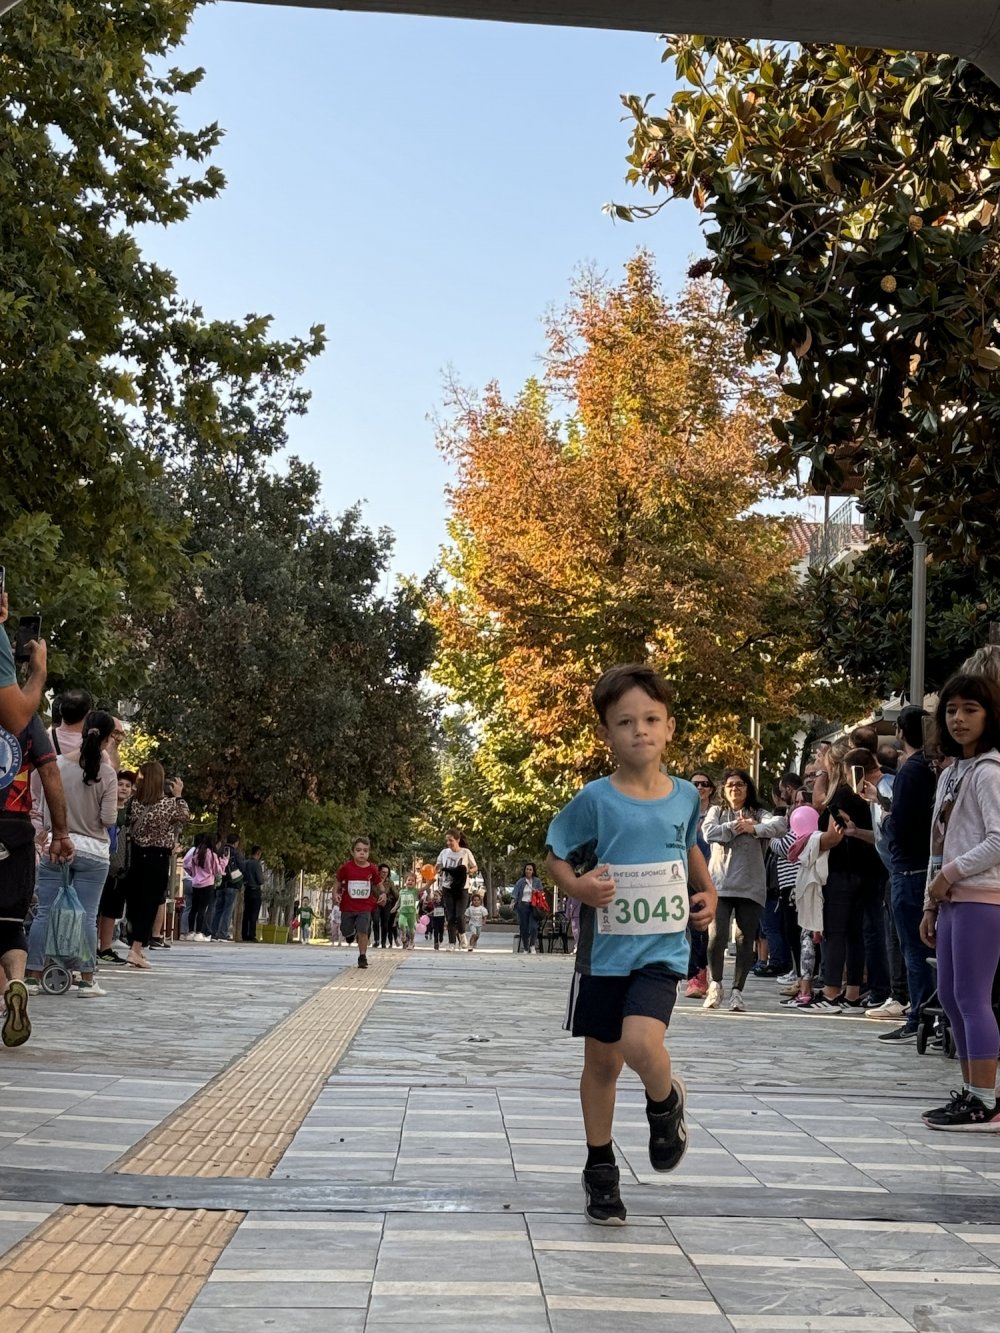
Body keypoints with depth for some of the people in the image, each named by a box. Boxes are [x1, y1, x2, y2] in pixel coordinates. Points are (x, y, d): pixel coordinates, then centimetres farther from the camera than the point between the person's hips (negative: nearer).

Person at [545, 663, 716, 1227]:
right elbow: (556, 854, 0)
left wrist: (708, 892, 7)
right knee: (602, 1061, 11)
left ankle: (667, 1102, 12)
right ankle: (601, 1170, 29)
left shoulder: (685, 795, 0)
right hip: (605, 949, 0)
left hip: (662, 948, 0)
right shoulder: (595, 800, -9)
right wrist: (577, 887, -19)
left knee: (641, 1044, -22)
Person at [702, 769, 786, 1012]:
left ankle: (737, 990, 14)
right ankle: (715, 984, 11)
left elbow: (780, 825, -7)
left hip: (751, 888, 1)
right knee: (716, 937, -11)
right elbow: (709, 832, -6)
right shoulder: (716, 812, 14)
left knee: (745, 940, 1)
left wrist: (754, 829, -14)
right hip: (719, 885, -1)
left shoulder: (758, 814, 12)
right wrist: (736, 827, -7)